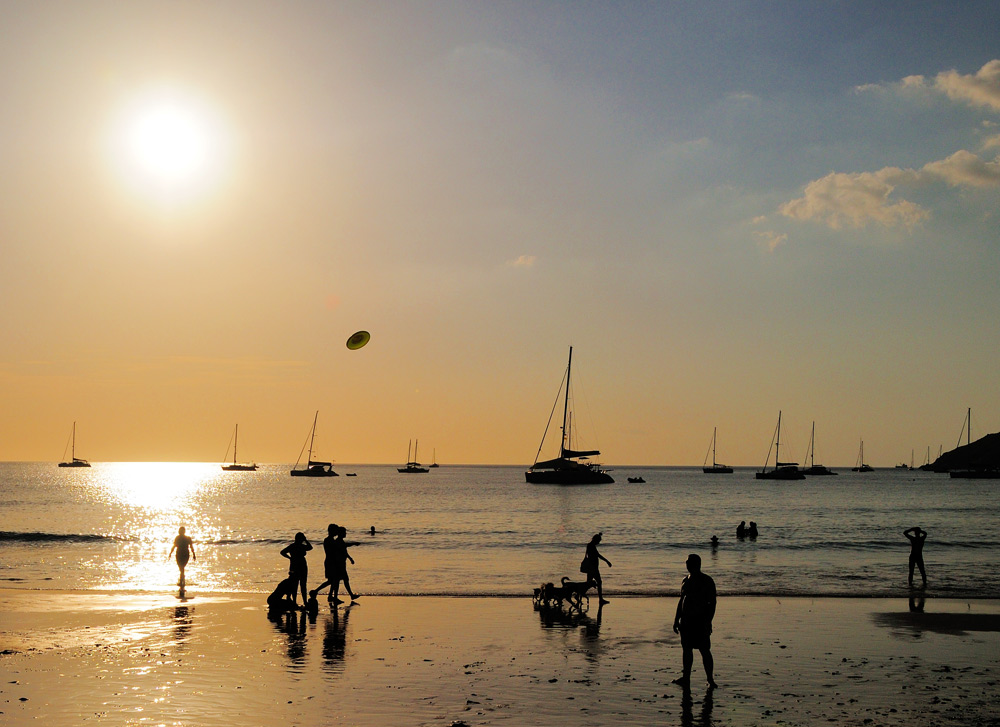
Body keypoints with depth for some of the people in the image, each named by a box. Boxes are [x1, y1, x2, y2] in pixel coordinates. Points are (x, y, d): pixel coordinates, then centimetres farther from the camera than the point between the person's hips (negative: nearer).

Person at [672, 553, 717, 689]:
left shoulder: (707, 581, -8)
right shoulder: (686, 581, 13)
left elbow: (712, 603, -10)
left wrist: (708, 622, -17)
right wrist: (676, 620, 19)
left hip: (700, 621, -7)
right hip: (686, 621, 7)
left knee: (705, 650, -6)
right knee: (687, 649, 12)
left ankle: (710, 680, -1)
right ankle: (686, 678, 21)